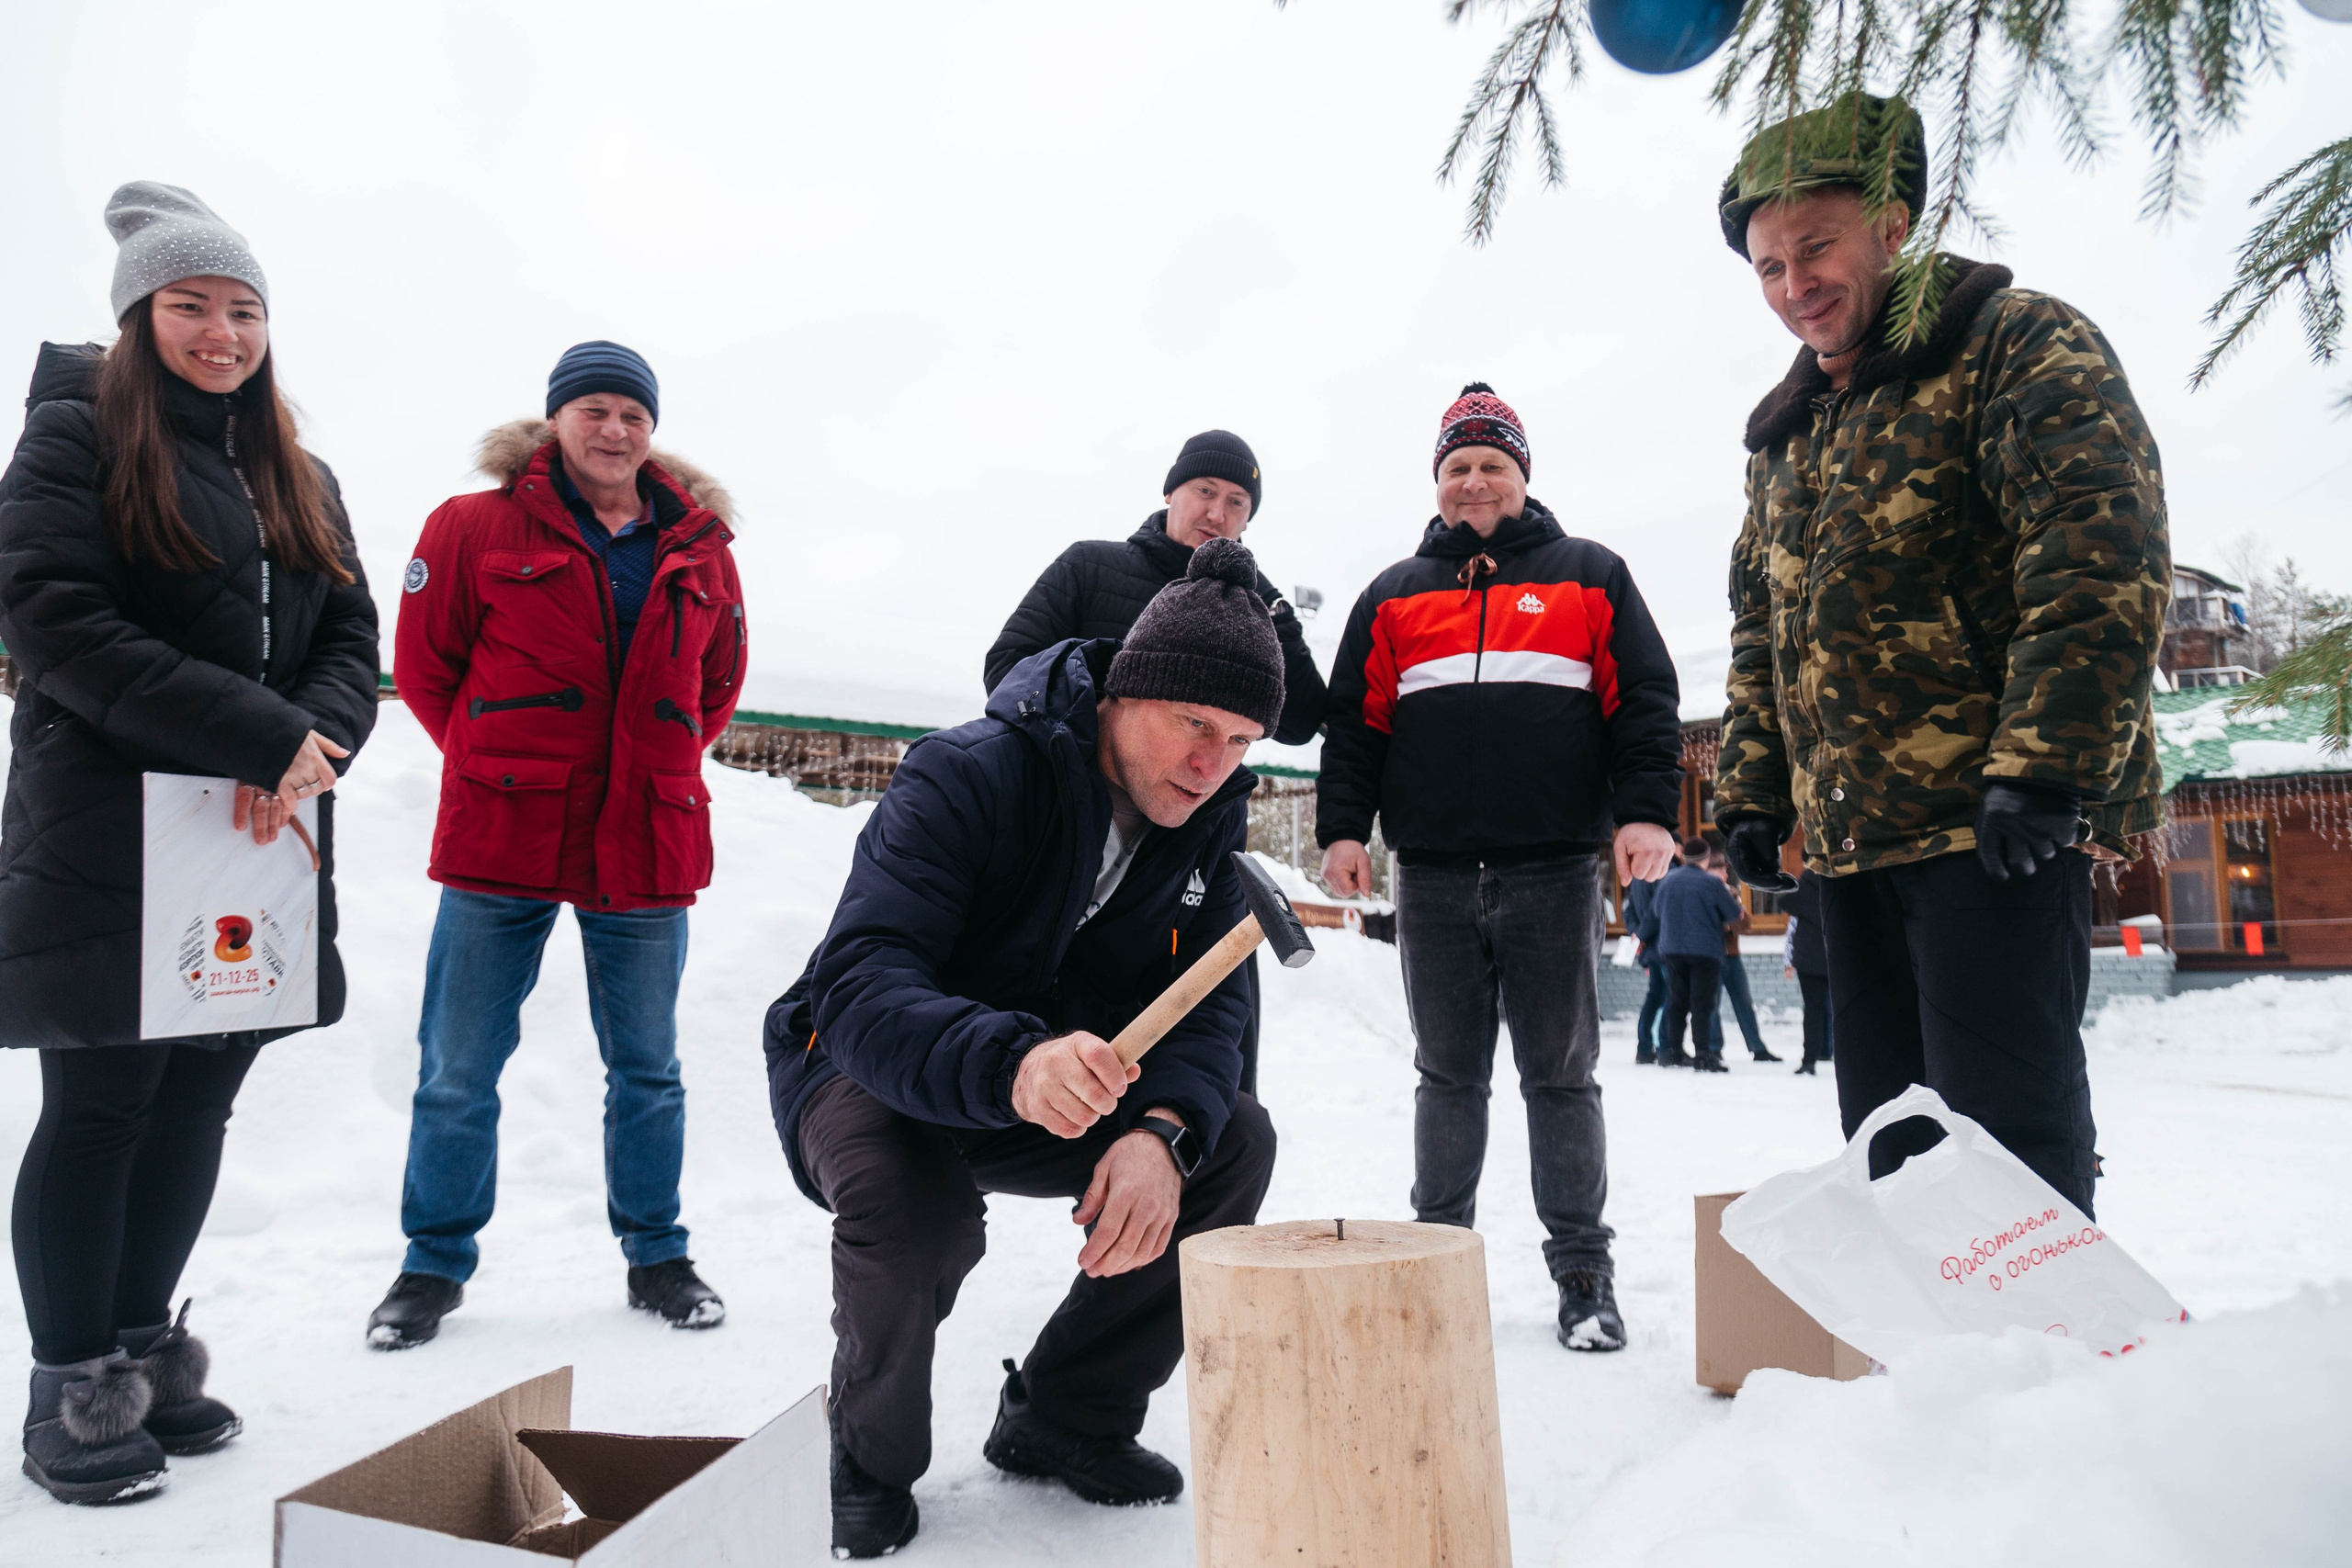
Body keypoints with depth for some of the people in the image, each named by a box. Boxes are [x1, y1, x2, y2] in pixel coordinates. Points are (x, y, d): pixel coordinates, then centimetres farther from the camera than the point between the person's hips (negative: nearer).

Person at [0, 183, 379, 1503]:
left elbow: (354, 639, 10)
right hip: (107, 838, -5)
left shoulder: (298, 477, 17)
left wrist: (313, 738, -11)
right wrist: (261, 735, -19)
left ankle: (146, 1346, 25)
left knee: (199, 1100, 10)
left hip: (263, 848, 5)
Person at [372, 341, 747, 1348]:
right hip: (500, 846, -1)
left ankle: (656, 1257, 27)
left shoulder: (700, 549, 7)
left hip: (646, 848, 2)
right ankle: (436, 1262, 27)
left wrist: (658, 767, 11)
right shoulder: (474, 528, 0)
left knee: (647, 1070, 12)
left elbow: (717, 687, 18)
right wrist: (494, 771, 7)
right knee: (459, 1071, 8)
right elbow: (424, 667, 6)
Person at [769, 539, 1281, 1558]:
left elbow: (1204, 1009, -12)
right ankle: (870, 1459, -2)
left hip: (1066, 1084, 6)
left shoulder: (1201, 824, -7)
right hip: (870, 1067, -5)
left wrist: (1162, 1130, -35)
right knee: (915, 1203, -37)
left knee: (1235, 1142, -14)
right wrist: (1012, 1063, -59)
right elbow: (860, 986, -39)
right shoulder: (965, 776, -28)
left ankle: (1066, 1418, 6)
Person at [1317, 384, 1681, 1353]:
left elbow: (1643, 700, 5)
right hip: (1433, 879, 2)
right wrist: (1342, 827, 0)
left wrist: (1647, 812, -8)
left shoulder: (1589, 574, 12)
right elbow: (1354, 720, 12)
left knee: (1560, 1075, 5)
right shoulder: (1393, 595, 17)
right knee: (1448, 1075, 9)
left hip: (1555, 872, -2)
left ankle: (1583, 1271, 15)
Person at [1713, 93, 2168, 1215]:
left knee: (2003, 1121, -6)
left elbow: (2104, 560, -14)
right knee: (1886, 1126, 12)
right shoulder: (1785, 433, 20)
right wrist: (1752, 793, 16)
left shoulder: (2019, 345, -2)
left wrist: (2045, 769, -21)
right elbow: (1759, 628, 23)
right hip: (1850, 836, 7)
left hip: (1992, 824, -7)